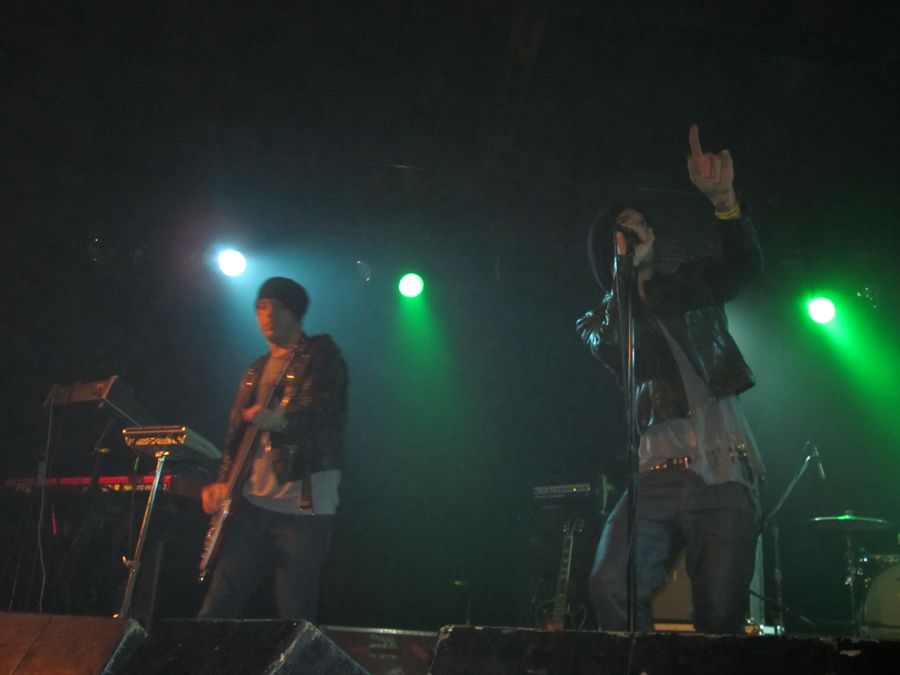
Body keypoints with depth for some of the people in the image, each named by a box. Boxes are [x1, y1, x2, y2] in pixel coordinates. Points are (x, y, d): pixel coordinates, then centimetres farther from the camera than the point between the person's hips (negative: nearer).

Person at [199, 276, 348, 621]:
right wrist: (223, 480, 7)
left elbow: (323, 412, -16)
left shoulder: (321, 355, 0)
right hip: (252, 503, 6)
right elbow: (236, 433, 21)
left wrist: (282, 422, -36)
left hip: (305, 506, -6)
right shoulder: (256, 371, 20)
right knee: (217, 607, 3)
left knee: (295, 615, -1)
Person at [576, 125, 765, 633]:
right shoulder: (600, 320, 15)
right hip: (655, 477, 0)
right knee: (612, 588, -20)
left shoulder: (690, 286, 17)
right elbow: (623, 356, -7)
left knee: (721, 615, -7)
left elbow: (747, 264, -3)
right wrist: (625, 271, -7)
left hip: (724, 472, 1)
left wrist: (724, 199, -21)